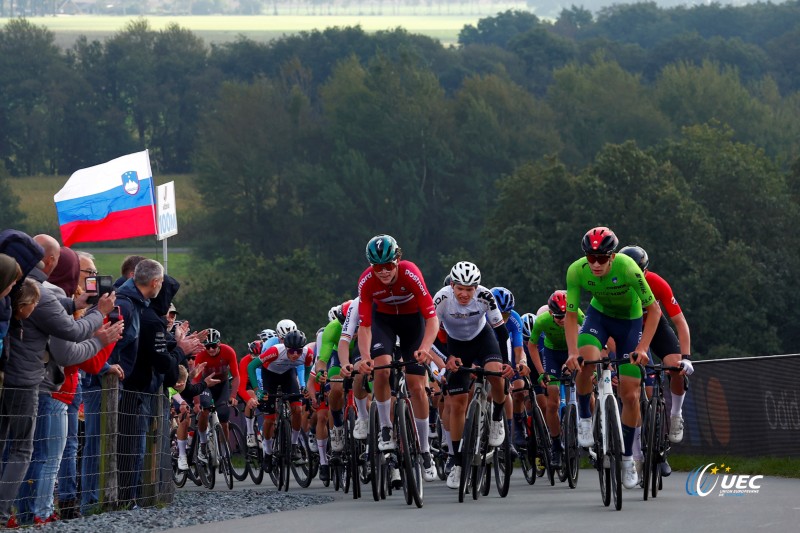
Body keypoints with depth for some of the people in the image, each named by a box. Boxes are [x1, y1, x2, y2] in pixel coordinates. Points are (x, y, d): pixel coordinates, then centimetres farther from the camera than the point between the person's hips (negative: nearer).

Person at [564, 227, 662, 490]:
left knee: (630, 395, -3)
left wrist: (642, 347, -33)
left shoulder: (627, 268, -34)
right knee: (586, 363, -32)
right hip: (599, 315, 1)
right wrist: (572, 352, -31)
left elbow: (653, 309, -24)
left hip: (631, 320, -1)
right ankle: (584, 419, -6)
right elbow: (570, 315, -18)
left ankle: (627, 457, 15)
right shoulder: (577, 271, -28)